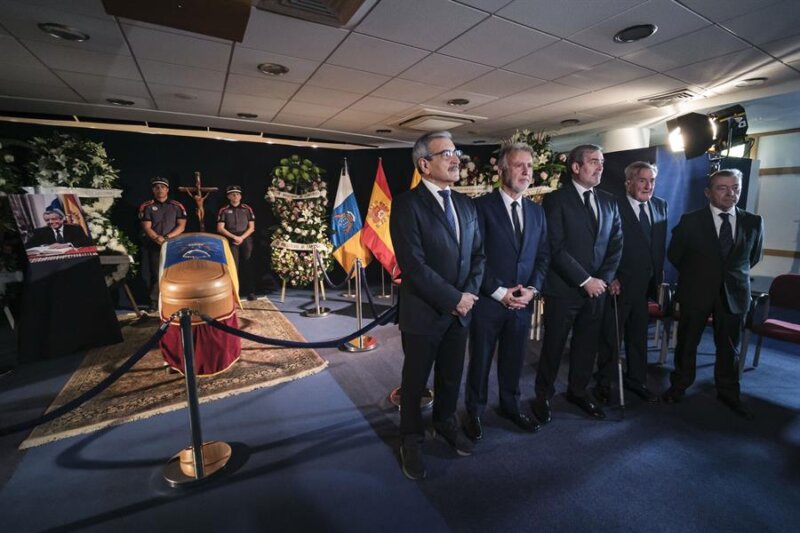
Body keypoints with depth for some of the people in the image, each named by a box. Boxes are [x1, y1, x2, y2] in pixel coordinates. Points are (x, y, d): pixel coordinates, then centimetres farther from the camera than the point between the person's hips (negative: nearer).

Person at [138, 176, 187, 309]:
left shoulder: (177, 206, 9)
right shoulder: (146, 207, 7)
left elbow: (181, 226, 1)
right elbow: (146, 228, -1)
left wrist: (168, 237, -12)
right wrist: (158, 239, -18)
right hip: (154, 247, 0)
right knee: (155, 275, -3)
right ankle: (154, 303, 5)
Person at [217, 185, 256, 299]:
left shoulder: (247, 209, 6)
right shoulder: (224, 210, 4)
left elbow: (251, 227, 3)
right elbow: (220, 228, -1)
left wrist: (242, 238, -10)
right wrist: (234, 237, -12)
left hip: (245, 239, 1)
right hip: (231, 240, -1)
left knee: (247, 265, -1)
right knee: (234, 265, -7)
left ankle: (249, 291, 3)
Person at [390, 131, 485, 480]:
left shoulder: (465, 205, 9)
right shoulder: (407, 205, -13)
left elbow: (478, 254, 9)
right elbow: (413, 265, -20)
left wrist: (469, 293, -6)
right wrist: (453, 298, -16)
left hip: (460, 310, 6)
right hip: (423, 312, -6)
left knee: (452, 376, 20)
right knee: (415, 381, 13)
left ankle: (446, 424, 46)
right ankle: (411, 439, 36)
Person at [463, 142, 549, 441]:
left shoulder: (537, 211, 10)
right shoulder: (482, 206, -8)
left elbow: (543, 255, 10)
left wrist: (532, 289, -5)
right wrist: (499, 292, -14)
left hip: (523, 301, 5)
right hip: (488, 301, -4)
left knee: (513, 359, 17)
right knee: (480, 360, 10)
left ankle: (510, 406, 39)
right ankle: (474, 413, 29)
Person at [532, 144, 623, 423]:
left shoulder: (608, 201, 12)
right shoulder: (556, 199, -7)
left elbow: (616, 244, 9)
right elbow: (556, 248, -14)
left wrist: (603, 279, -3)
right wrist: (585, 280, -14)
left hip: (597, 287, 6)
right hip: (563, 288, -5)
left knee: (587, 344, 15)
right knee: (554, 345, 7)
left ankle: (578, 391, 35)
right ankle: (544, 395, 24)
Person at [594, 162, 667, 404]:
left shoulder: (660, 206, 8)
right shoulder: (613, 207, -11)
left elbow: (660, 245, 11)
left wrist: (659, 278, 8)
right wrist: (611, 279, -15)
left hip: (645, 285, 6)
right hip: (618, 284, -5)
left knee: (639, 336, 17)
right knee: (610, 336, 7)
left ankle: (636, 380, 35)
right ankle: (604, 383, 23)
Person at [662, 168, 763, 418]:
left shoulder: (754, 222, 1)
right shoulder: (690, 220, -7)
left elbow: (754, 256, 14)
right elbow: (674, 254, 2)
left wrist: (734, 274, 13)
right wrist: (694, 275, 8)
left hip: (734, 294, 2)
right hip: (695, 292, -2)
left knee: (729, 347, 13)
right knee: (687, 343, 9)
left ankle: (728, 393, 29)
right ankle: (679, 386, 24)